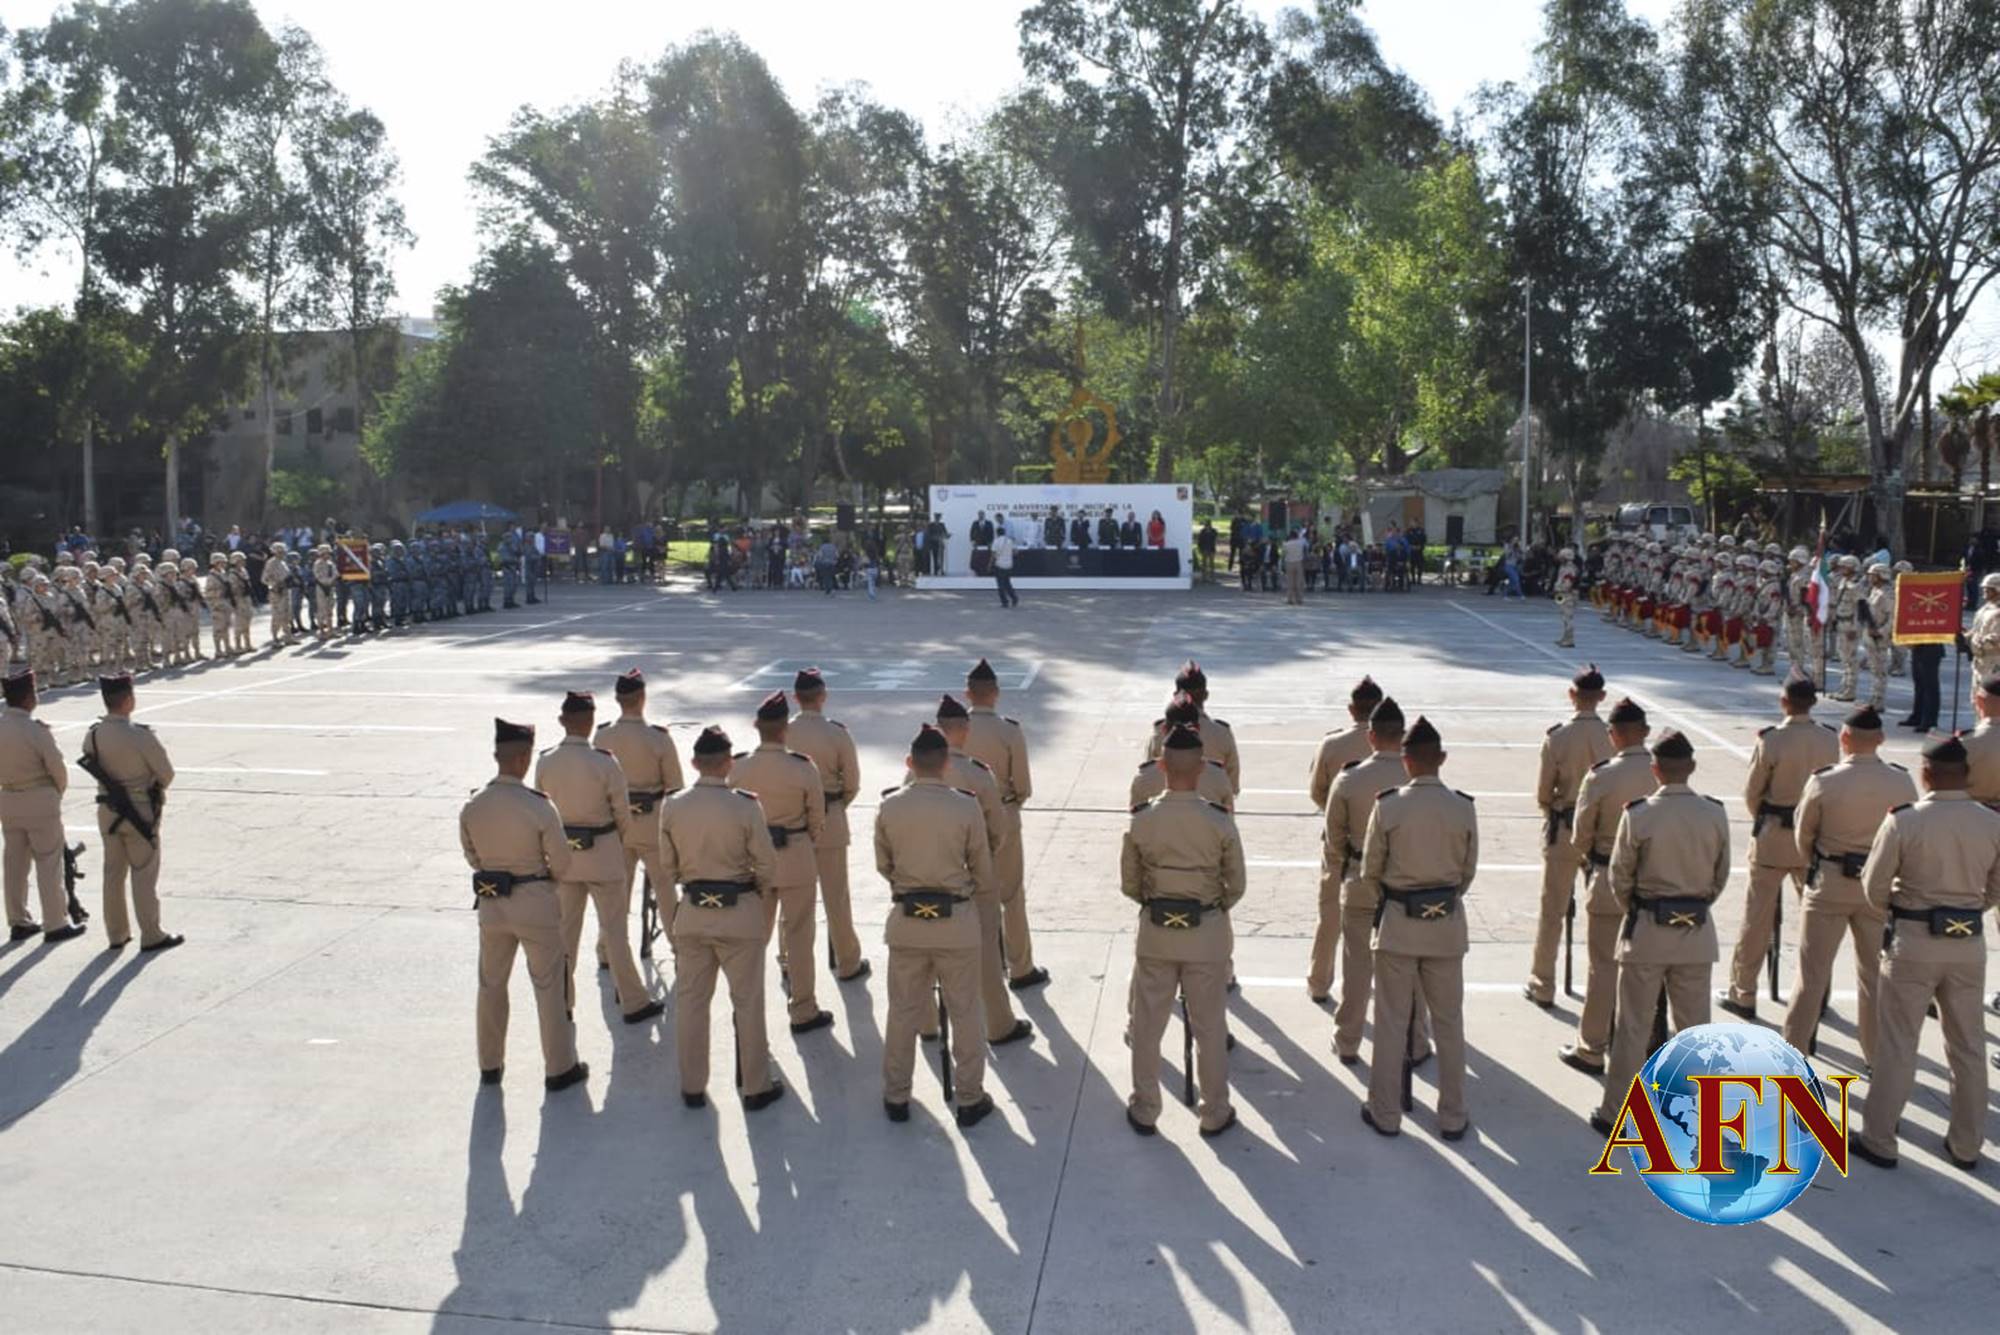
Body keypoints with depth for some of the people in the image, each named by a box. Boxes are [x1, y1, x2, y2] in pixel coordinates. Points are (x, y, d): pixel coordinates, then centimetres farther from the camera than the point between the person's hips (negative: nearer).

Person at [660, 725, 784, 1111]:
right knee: (748, 1002, 9)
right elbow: (767, 865, -8)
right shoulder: (745, 806, -16)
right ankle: (756, 1087, 19)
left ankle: (692, 1087, 26)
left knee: (690, 1000, 15)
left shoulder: (672, 807, -7)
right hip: (739, 912, -3)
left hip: (692, 911, 3)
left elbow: (669, 867, 4)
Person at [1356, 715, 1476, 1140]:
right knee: (1449, 1022, 13)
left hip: (1398, 920, -2)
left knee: (1392, 1022, 9)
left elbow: (1371, 871, -3)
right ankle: (1453, 1117, 22)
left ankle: (1386, 1114, 19)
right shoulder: (1463, 808, -8)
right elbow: (1468, 870, 3)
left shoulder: (1388, 806, -13)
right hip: (1447, 922, 2)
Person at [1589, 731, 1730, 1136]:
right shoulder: (1715, 814, -6)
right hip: (1697, 931, 3)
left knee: (1633, 1027, 6)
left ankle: (1616, 1114, 14)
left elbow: (1620, 878, -6)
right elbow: (1721, 876, 4)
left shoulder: (1638, 815, -16)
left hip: (1647, 929, -3)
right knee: (1694, 1026, 15)